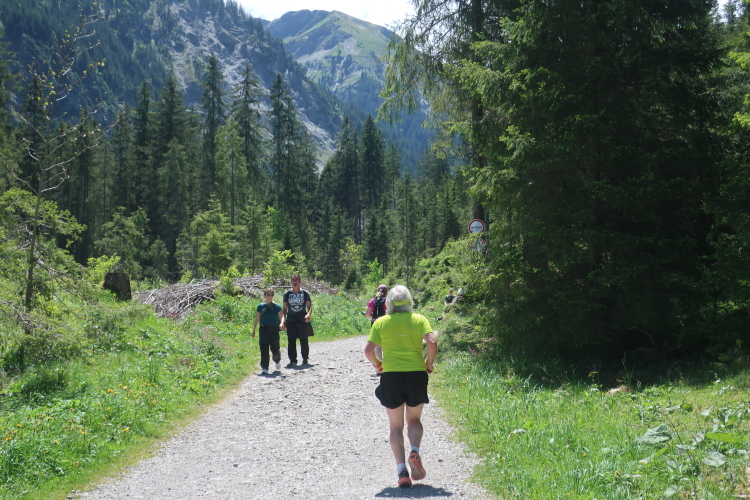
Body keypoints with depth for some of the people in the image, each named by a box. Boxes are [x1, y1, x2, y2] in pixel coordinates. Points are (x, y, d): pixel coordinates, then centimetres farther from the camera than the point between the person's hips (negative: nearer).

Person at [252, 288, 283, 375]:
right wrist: (254, 331, 13)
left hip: (274, 329, -1)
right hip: (264, 329, 1)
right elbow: (257, 319, 11)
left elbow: (281, 316, -4)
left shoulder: (277, 307, 3)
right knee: (264, 349, -4)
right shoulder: (260, 306, 5)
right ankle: (264, 368, 2)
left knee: (275, 349, 1)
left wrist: (281, 323, -25)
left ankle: (277, 361, 34)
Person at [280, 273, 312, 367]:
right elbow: (284, 308, 9)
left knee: (304, 340, 5)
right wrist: (283, 321, 0)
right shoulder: (287, 294, 7)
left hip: (303, 320, -1)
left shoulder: (305, 293, 4)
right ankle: (292, 360, -1)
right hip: (291, 320, 1)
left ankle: (305, 359, 23)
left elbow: (309, 306, 2)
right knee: (291, 341, -6)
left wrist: (308, 314, -18)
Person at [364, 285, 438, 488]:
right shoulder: (419, 320, 1)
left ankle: (402, 470, 1)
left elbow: (368, 350, -5)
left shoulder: (380, 323, 2)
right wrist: (429, 363, 4)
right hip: (416, 374, 0)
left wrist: (377, 364, 13)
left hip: (391, 376, 0)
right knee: (414, 420, 21)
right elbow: (432, 342, -12)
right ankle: (415, 451, -6)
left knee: (396, 426, 12)